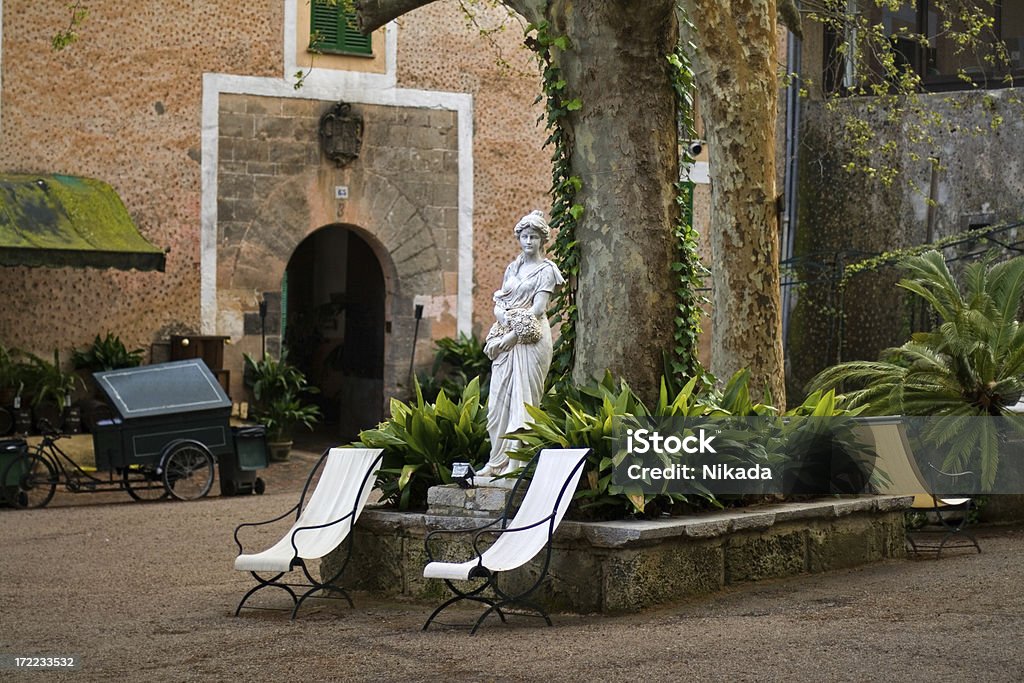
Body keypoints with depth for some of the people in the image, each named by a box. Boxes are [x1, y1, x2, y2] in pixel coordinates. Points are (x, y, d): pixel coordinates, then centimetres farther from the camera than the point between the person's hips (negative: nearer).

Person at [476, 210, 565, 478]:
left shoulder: (546, 270, -1)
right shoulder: (512, 268, 18)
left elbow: (537, 309, -9)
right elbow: (498, 303, 14)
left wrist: (514, 334, -14)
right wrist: (504, 315, -8)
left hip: (530, 338, -6)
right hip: (506, 340, 6)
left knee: (523, 400, -7)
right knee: (499, 400, 4)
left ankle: (518, 463, -5)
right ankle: (498, 461, 11)